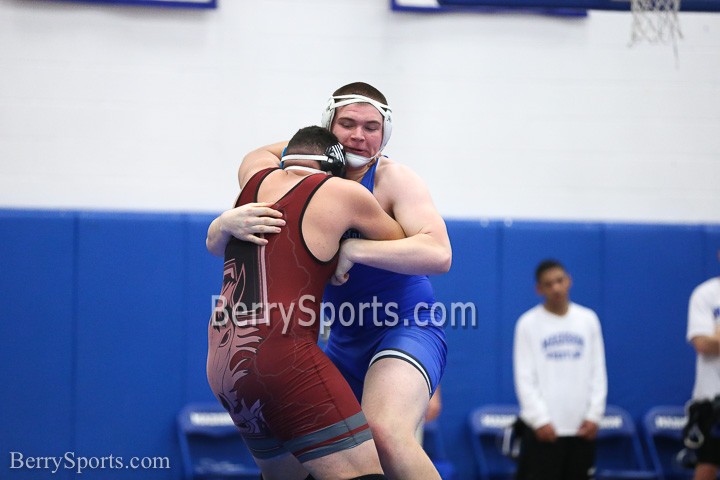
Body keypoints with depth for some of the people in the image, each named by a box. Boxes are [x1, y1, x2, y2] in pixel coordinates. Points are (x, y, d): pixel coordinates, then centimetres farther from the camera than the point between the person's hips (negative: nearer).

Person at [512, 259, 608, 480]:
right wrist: (539, 419, -12)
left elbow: (598, 372, 9)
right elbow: (524, 377, -4)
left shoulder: (588, 320, 7)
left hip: (581, 427, 3)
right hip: (543, 428, -3)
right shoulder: (528, 323, -2)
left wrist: (594, 414, 0)